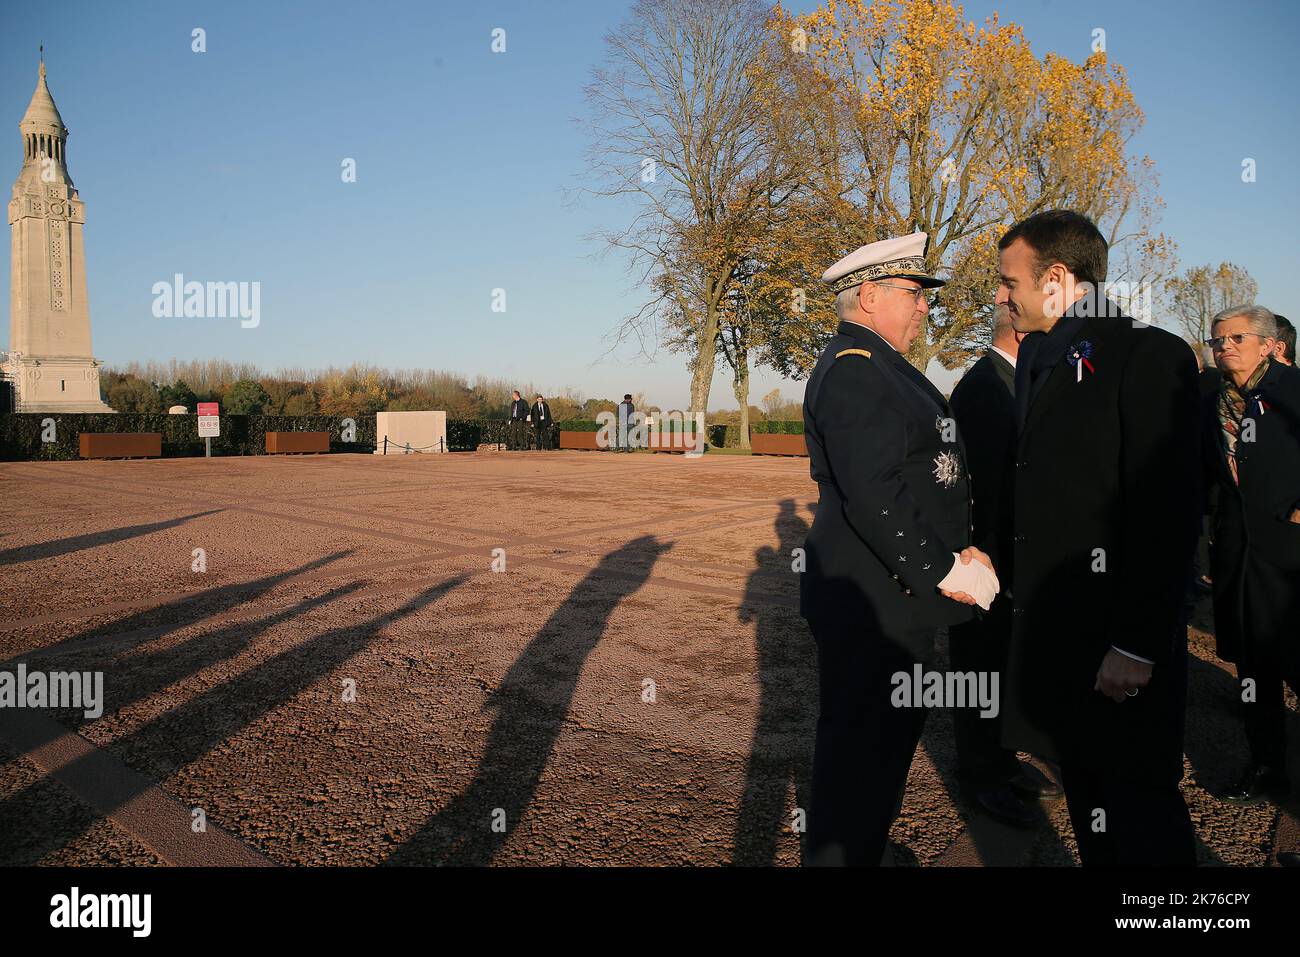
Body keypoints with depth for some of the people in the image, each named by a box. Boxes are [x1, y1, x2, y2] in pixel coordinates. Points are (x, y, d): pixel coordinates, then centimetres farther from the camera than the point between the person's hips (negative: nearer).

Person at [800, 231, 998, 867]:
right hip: (871, 604, -11)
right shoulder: (854, 367, -17)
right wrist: (942, 570, -18)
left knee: (890, 736, 22)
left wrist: (957, 550, 6)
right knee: (862, 749, 2)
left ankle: (865, 846, 39)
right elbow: (873, 493, -26)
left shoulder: (880, 365, 16)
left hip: (896, 598, 11)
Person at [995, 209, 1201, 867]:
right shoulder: (1040, 363, 15)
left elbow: (1169, 515, -18)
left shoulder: (1148, 356, -11)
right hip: (1052, 636, 8)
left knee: (1138, 817, 4)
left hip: (1117, 642, -8)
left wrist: (1137, 644, -20)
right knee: (1087, 801, 18)